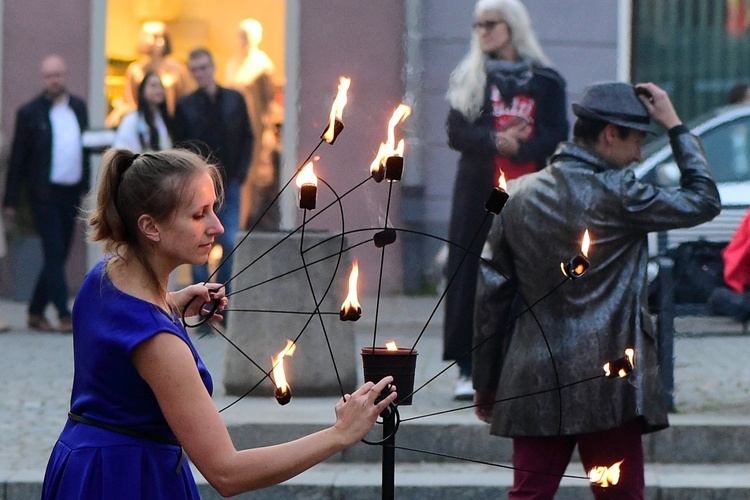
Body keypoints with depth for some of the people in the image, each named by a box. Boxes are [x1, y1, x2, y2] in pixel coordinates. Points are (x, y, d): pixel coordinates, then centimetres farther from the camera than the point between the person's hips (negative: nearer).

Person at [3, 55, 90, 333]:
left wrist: (89, 185, 6)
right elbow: (18, 159, -3)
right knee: (54, 254, -8)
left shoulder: (79, 108, 10)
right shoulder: (30, 113, -4)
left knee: (58, 255, 9)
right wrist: (11, 201, -5)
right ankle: (64, 316, -9)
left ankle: (36, 312, 18)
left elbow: (87, 146, 14)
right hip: (45, 193, -5)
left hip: (71, 193, 5)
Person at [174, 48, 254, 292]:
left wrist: (238, 175, 0)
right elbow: (179, 149, 2)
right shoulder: (185, 106, 2)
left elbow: (247, 139, 10)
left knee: (231, 244, -4)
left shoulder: (234, 100, 7)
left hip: (229, 184, 1)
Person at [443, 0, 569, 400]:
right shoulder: (469, 78, 11)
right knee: (470, 276, -3)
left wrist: (519, 148, -19)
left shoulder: (545, 80, 6)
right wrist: (495, 140, -17)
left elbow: (556, 135, -1)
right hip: (477, 190, 1)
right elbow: (456, 133, 1)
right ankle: (467, 369, 1)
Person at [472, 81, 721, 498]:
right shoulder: (616, 195, -12)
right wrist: (675, 125, 6)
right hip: (607, 385, -5)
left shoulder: (520, 195, 6)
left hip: (533, 384, 5)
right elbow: (704, 201, -2)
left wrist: (487, 383, 15)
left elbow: (491, 294, 8)